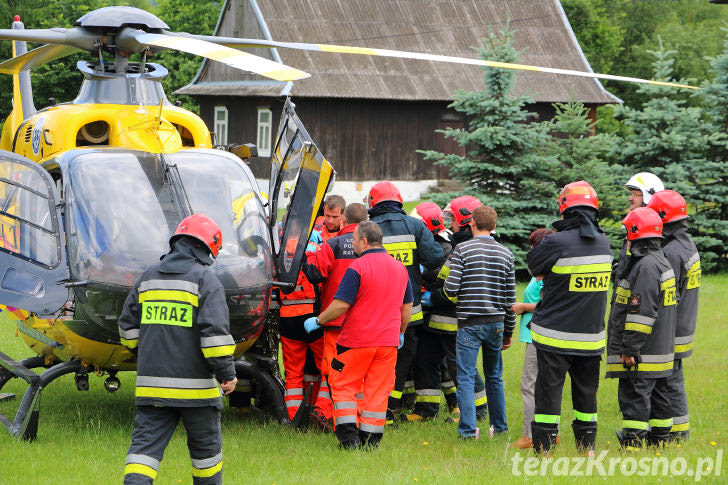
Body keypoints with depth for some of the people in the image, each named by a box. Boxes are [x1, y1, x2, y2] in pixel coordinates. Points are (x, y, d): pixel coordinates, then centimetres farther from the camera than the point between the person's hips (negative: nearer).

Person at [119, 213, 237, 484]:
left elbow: (128, 325, 19)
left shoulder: (149, 277, 12)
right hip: (194, 385, -4)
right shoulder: (205, 279, -6)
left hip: (151, 383, 4)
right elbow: (215, 331, -15)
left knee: (146, 442, 0)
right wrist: (227, 373, -7)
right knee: (205, 444, 13)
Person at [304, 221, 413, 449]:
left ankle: (349, 436, -1)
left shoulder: (357, 268, -13)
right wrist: (400, 333, 30)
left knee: (343, 386, 6)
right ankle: (371, 439, 9)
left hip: (358, 340, -6)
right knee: (378, 390, 9)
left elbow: (341, 304, -16)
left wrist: (318, 321, -2)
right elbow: (407, 307, 17)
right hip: (388, 340, 6)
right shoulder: (400, 268, 10)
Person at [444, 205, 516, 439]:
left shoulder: (462, 249, -7)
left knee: (466, 378, -1)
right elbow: (510, 297, 9)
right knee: (494, 377, 16)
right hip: (496, 323, 4)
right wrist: (508, 331, 17)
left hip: (469, 323, -4)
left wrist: (447, 285, 12)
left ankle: (468, 429, -7)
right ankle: (499, 426, 21)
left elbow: (451, 289, -13)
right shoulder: (505, 254, 6)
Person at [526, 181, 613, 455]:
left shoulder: (558, 242, -18)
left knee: (548, 391, 3)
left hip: (555, 335, -5)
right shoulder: (604, 243, 0)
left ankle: (544, 450, 4)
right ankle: (587, 448, 22)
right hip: (591, 337, 5)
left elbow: (533, 265, -2)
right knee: (586, 392, 16)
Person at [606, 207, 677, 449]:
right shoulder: (662, 262, 15)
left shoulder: (646, 266, -18)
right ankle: (660, 439, 19)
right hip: (660, 350, 10)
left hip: (641, 355, -10)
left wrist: (631, 349, -21)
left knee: (634, 396, -9)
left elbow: (643, 312, -23)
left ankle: (632, 443, -10)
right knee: (657, 395, 14)